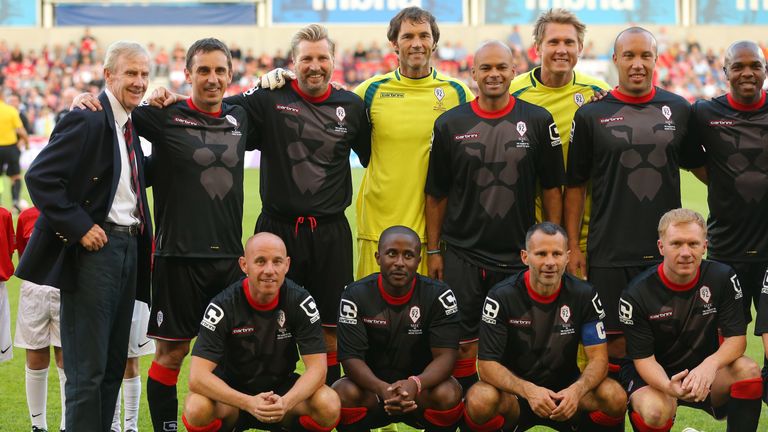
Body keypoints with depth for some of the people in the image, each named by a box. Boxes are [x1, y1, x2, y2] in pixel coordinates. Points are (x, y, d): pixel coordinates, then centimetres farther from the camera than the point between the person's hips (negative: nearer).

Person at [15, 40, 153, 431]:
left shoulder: (128, 123, 14)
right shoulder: (89, 119, -13)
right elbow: (40, 177, -19)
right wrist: (78, 227, -20)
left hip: (128, 246, 9)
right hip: (94, 247, -9)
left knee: (114, 362, 12)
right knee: (87, 367, -6)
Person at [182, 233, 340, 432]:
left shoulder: (300, 301, -13)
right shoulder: (223, 305, -19)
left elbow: (317, 367, -17)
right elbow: (197, 377, -26)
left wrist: (285, 402, -38)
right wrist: (249, 403, -40)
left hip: (281, 387, 2)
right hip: (232, 390, -1)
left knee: (329, 405, -28)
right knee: (197, 409, -34)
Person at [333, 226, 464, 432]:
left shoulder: (440, 296, -10)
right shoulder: (356, 295, -9)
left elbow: (445, 355, -18)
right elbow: (351, 357, -16)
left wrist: (415, 384, -41)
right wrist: (381, 389, -38)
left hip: (420, 392, 0)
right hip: (373, 386, 0)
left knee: (448, 394, -32)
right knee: (344, 393, -31)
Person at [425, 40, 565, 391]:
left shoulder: (538, 121, 2)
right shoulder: (450, 124, 3)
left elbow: (552, 189, 6)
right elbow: (436, 194, 7)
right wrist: (433, 250, 4)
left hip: (520, 255, 0)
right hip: (461, 254, 0)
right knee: (463, 344, 0)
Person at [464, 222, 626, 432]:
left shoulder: (584, 295, -5)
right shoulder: (501, 296, -12)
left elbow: (599, 358, -7)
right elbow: (488, 364, -15)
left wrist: (577, 390, -30)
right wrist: (528, 391, -34)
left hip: (565, 389, 2)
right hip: (515, 390, -2)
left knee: (615, 397, -27)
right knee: (480, 400, -35)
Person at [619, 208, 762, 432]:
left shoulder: (722, 277, -9)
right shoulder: (637, 294, -16)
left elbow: (736, 337, -11)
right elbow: (643, 358, -17)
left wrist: (711, 365, -34)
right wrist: (669, 387, -40)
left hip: (704, 370, 3)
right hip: (654, 374, -3)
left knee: (748, 370, -27)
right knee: (655, 413, -36)